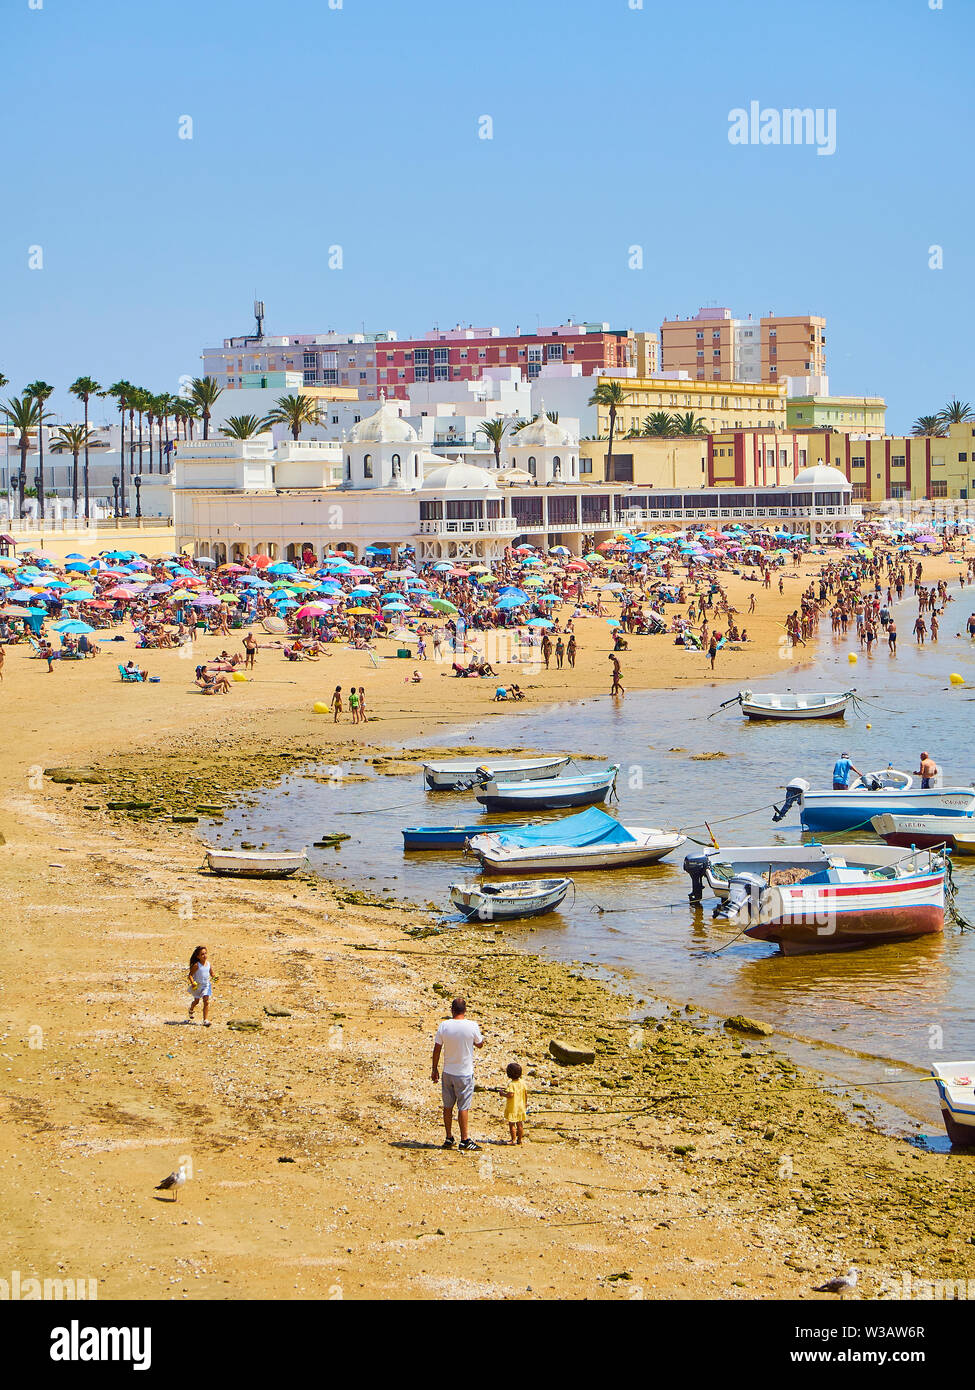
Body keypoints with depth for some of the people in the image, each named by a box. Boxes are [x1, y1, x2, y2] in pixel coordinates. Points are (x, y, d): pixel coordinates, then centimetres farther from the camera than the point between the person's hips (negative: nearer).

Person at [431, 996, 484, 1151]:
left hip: (447, 1073, 3)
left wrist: (434, 1069, 11)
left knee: (448, 1106, 12)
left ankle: (449, 1138, 19)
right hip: (465, 1073, -3)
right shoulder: (472, 1026, -13)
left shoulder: (444, 1025, -7)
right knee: (463, 1107, 1)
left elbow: (437, 1049, -1)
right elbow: (480, 1044, 4)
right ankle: (464, 1140, 3)